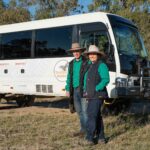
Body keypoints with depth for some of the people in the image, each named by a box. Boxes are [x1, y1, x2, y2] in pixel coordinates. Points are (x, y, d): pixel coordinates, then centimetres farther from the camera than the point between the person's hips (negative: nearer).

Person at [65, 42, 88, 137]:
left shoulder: (86, 62, -7)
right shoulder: (71, 63, 13)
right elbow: (69, 77, 18)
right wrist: (67, 89, 13)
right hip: (75, 90, 7)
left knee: (84, 110, -4)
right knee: (79, 111, 13)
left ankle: (86, 130, 5)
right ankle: (83, 129, 23)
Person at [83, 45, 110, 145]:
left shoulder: (101, 65, -10)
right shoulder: (90, 65, 16)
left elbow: (106, 79, -19)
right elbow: (86, 79, 25)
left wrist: (96, 89, -20)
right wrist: (85, 90, 14)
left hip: (98, 95, -9)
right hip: (91, 96, 9)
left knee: (92, 115, -12)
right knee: (97, 116, 13)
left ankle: (90, 137, -8)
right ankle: (101, 137, 22)